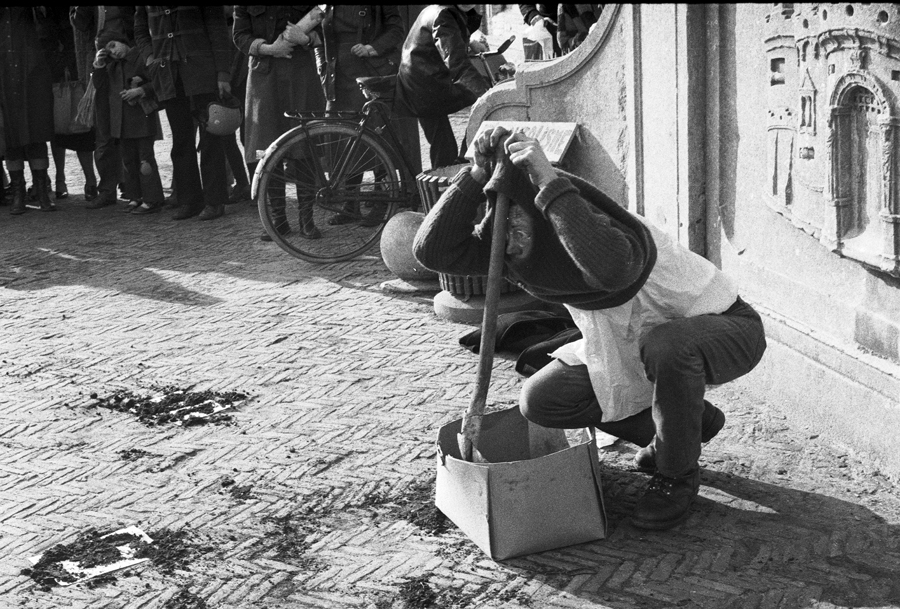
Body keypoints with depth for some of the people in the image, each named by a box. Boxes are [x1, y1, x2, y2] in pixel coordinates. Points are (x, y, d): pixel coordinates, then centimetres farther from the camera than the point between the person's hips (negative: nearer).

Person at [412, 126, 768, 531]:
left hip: (724, 328, -7)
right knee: (541, 401, -4)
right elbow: (432, 251, -24)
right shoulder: (518, 250, -12)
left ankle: (678, 474, -12)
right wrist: (477, 175, -33)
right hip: (633, 346, 7)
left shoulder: (607, 229, -33)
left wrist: (550, 181, -54)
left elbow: (613, 269, -59)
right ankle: (686, 425, 13)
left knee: (666, 344, -42)